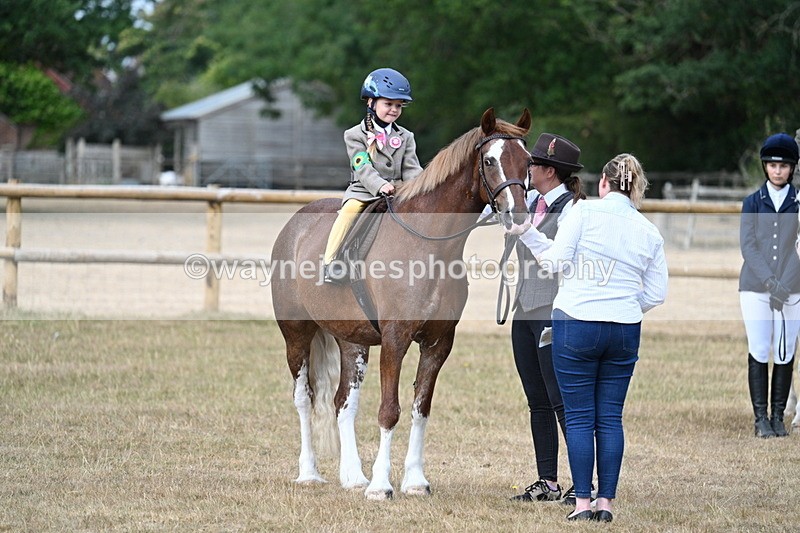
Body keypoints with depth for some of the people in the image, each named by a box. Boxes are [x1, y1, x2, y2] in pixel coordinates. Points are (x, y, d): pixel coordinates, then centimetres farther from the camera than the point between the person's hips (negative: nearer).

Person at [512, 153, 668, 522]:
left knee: (579, 418, 3)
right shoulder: (650, 232, 7)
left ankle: (583, 503, 2)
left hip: (576, 326, -3)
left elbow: (556, 261, -10)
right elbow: (656, 294, 7)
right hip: (625, 333, 3)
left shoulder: (585, 211, -5)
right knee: (610, 417, 10)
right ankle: (605, 502, 8)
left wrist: (528, 233, 4)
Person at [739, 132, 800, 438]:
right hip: (755, 287, 0)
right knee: (759, 353, -5)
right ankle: (761, 418, 0)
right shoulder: (753, 202, 9)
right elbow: (747, 245, -1)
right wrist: (770, 282, -15)